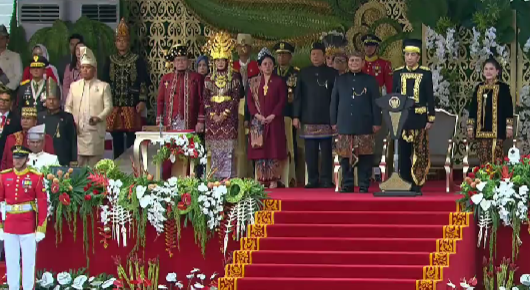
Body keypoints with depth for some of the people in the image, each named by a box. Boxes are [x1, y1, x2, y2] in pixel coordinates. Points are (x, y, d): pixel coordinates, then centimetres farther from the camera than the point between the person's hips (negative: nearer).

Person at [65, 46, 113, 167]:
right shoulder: (74, 86, 15)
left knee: (95, 161, -3)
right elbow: (68, 106, 15)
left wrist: (99, 118, -17)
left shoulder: (103, 86, 5)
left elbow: (108, 106, 0)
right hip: (78, 130, 2)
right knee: (78, 162, 0)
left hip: (95, 130, -2)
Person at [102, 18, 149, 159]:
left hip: (132, 106, -3)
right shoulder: (110, 61, 10)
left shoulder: (137, 61, 2)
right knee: (116, 139, 5)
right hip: (114, 106, 3)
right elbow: (104, 82, 13)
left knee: (131, 137, -4)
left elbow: (144, 82, 0)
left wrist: (142, 101, -8)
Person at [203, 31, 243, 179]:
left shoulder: (234, 77, 3)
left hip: (229, 115, -2)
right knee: (214, 149, 1)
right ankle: (215, 178, 5)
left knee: (228, 148, -8)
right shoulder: (209, 78, 11)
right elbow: (205, 99, 7)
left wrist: (224, 114, -12)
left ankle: (228, 177, -6)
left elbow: (236, 97, -3)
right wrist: (212, 114, -7)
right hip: (213, 115, 2)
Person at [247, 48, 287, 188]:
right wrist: (257, 115, -10)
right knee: (259, 150, 0)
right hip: (258, 122, 2)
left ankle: (273, 180, -1)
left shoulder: (279, 81, 3)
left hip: (274, 121, -2)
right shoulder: (254, 82, 9)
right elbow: (250, 100, 5)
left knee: (274, 149, -4)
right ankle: (261, 179, 4)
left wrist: (273, 115, -14)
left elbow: (282, 101, -3)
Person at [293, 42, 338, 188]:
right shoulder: (304, 73, 10)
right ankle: (312, 180, 9)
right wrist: (296, 116, 1)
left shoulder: (332, 73, 6)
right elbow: (298, 96, 9)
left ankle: (326, 180, 3)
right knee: (310, 152, 3)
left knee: (326, 151, -1)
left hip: (326, 119, -2)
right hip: (308, 119, 2)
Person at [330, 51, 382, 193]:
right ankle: (347, 185, 10)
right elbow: (334, 102, 13)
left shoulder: (370, 80, 7)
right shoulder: (340, 80, 13)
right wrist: (334, 121, 8)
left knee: (365, 157, -2)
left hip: (364, 126, -2)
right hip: (345, 125, 2)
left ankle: (364, 186, 4)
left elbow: (375, 103, 4)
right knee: (345, 156, 2)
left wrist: (377, 122, -2)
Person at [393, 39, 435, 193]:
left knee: (419, 151, -2)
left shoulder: (426, 73, 0)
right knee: (403, 152, 4)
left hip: (419, 118, -2)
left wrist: (430, 118, -3)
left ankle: (417, 183, 2)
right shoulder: (398, 73, 7)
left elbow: (430, 97, 0)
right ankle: (404, 183, 11)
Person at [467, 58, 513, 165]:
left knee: (496, 158, -10)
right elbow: (473, 108, 15)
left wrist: (509, 127, -8)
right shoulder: (479, 88, 13)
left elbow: (508, 107, -3)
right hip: (481, 129, 5)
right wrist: (470, 126, 11)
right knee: (483, 159, 4)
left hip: (497, 129, -5)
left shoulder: (503, 87, 0)